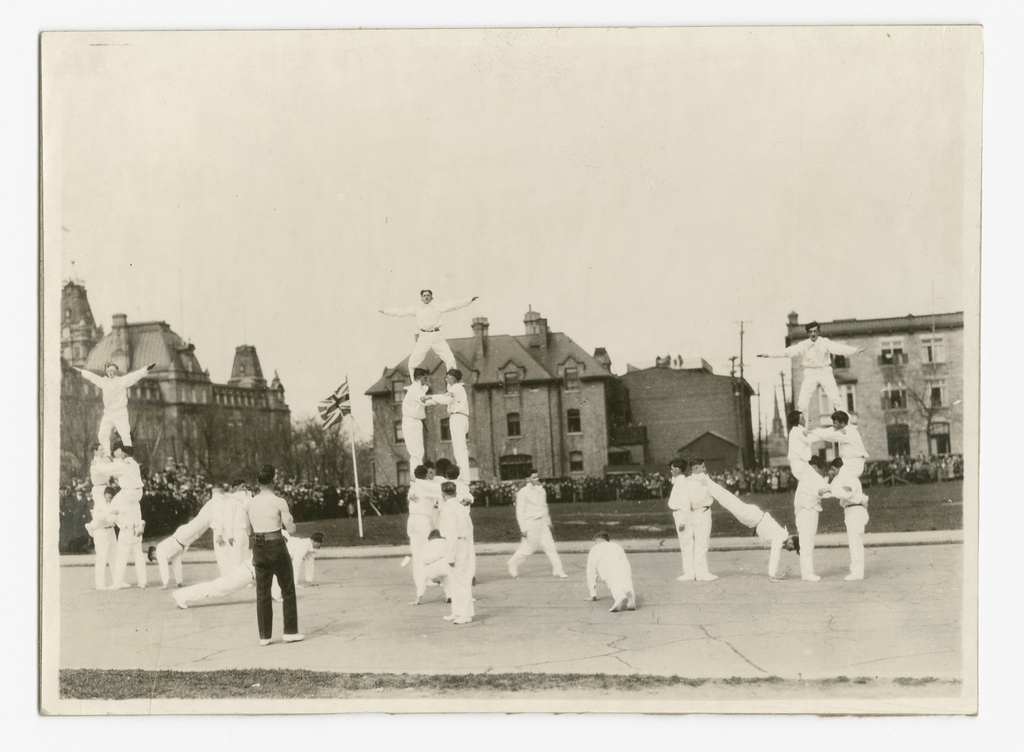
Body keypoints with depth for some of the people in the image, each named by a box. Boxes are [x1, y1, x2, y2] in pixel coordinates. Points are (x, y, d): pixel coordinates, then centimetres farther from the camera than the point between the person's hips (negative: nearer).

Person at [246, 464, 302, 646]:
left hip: (258, 547, 4)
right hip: (276, 546, -4)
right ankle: (290, 632, 9)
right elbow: (291, 529, -10)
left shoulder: (251, 503, 2)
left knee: (262, 593, 10)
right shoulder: (279, 502, -12)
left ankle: (264, 635, 11)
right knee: (288, 590, 9)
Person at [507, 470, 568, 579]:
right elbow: (520, 511, -11)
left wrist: (548, 521, 21)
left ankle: (557, 570, 2)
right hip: (530, 524, -6)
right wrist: (523, 529, -14)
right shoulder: (523, 492, -10)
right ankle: (513, 564, 23)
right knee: (527, 547, 1)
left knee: (549, 545, 0)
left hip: (542, 523, 6)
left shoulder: (541, 490, 10)